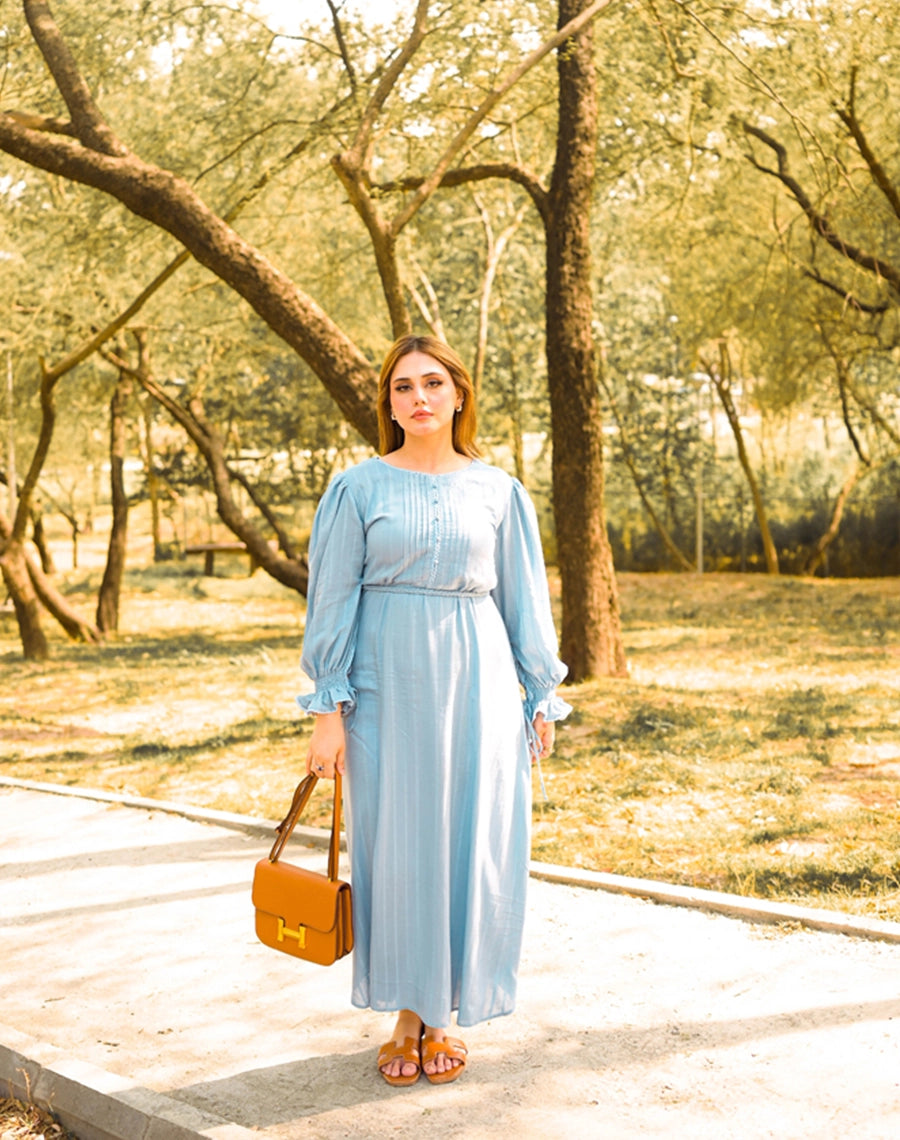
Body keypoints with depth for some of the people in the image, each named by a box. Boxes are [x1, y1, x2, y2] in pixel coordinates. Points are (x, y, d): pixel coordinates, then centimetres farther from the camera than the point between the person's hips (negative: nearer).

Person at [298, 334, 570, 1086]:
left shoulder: (499, 491, 6)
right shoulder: (358, 489, 2)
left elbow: (524, 600, 10)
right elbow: (333, 601, 0)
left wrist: (542, 697, 8)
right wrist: (329, 709, -5)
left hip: (475, 683, 1)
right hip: (388, 684, -1)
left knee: (472, 847, 3)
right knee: (395, 845, 4)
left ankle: (445, 1017, 20)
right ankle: (406, 1017, 20)